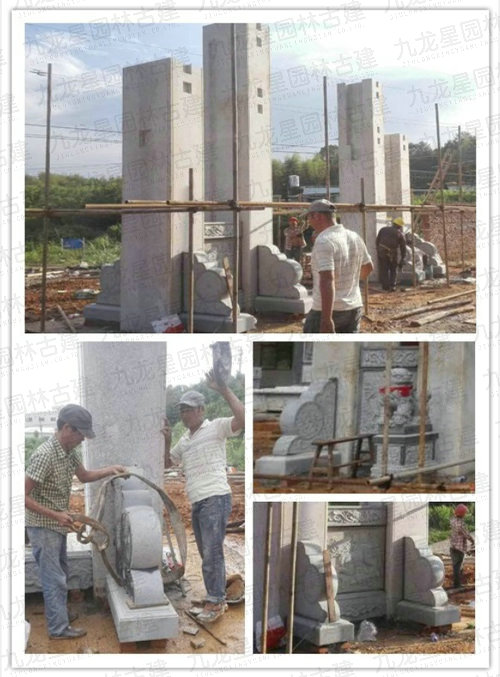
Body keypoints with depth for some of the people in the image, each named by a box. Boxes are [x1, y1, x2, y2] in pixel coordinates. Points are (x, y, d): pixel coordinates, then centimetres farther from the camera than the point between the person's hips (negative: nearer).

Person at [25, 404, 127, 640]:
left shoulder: (70, 451, 0)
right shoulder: (44, 455, -28)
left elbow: (84, 475, 18)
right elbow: (24, 497, -27)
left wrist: (110, 470, 4)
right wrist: (55, 515, -27)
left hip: (57, 525, 9)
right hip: (43, 527, -9)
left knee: (60, 574, 21)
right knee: (53, 578, -1)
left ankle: (58, 614, 37)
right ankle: (59, 628, 8)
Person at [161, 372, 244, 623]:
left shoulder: (216, 428, -3)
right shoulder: (185, 440, 21)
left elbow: (242, 419, -19)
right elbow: (167, 463, 28)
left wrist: (224, 390, -23)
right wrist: (167, 440, 10)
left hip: (215, 499, -8)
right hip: (197, 503, 8)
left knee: (212, 553, -8)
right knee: (207, 554, 12)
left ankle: (215, 601, -2)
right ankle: (217, 599, 21)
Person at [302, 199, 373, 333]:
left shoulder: (324, 241, -18)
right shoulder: (354, 237, 7)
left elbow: (327, 280, -28)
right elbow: (368, 267, 23)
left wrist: (326, 319, -31)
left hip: (327, 309, -7)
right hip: (354, 307, 7)